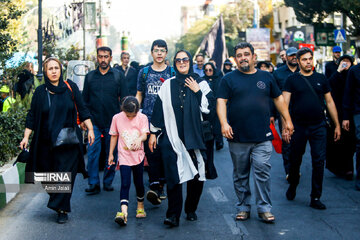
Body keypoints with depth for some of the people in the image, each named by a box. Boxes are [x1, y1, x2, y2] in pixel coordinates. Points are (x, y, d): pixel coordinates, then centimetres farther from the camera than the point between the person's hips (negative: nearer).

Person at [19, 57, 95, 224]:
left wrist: (90, 129, -4)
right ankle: (62, 205, 24)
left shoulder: (70, 88, 2)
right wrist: (26, 137, -1)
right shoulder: (40, 92, 5)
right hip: (46, 142, 2)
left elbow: (82, 110, 4)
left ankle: (62, 209, 4)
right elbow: (32, 116, 6)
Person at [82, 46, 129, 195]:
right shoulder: (90, 76, 8)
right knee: (92, 153, -6)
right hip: (94, 121, 1)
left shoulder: (118, 76, 3)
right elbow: (84, 100, 12)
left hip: (113, 121, -1)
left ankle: (108, 182, 17)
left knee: (112, 153, 5)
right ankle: (94, 184, -1)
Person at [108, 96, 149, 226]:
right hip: (124, 156, -1)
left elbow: (145, 134, -14)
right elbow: (114, 136, 8)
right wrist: (111, 154, 10)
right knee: (125, 183, -13)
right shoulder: (117, 118, -1)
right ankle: (123, 212, -23)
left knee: (139, 182, 13)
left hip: (138, 155, 1)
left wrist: (139, 139, -38)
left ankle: (140, 207, 34)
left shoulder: (142, 118, -4)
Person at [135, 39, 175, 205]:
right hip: (148, 118, 0)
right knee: (151, 152, -10)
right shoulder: (144, 72, 11)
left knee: (165, 153, -2)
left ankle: (158, 187, 7)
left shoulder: (172, 73, 8)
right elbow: (139, 95, 16)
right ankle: (156, 186, -11)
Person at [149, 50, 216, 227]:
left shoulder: (201, 84, 8)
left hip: (194, 137, 1)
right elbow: (158, 109, 10)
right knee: (173, 176, -8)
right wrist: (153, 133, 7)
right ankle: (173, 215, -7)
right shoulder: (168, 85, 10)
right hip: (172, 137, 0)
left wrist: (197, 91, -6)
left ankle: (191, 210, 18)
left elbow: (209, 108, 1)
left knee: (196, 174, 1)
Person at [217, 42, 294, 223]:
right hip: (237, 138, 0)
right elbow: (221, 101, -2)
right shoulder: (229, 79, 5)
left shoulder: (266, 77, 12)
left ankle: (264, 208, 4)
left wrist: (287, 120, 15)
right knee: (240, 174, 7)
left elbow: (278, 98, 19)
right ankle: (243, 207, 19)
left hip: (262, 137, 1)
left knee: (262, 171, -6)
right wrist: (224, 123, -16)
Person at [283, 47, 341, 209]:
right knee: (295, 160, 10)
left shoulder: (321, 79, 8)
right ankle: (292, 187, 36)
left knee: (319, 162, -3)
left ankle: (315, 198, 5)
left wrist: (337, 125, 10)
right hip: (298, 127, -1)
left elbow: (329, 102, 12)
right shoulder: (292, 79, 1)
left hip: (318, 126, 1)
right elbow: (284, 103, -6)